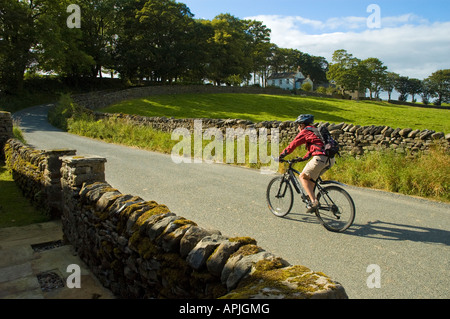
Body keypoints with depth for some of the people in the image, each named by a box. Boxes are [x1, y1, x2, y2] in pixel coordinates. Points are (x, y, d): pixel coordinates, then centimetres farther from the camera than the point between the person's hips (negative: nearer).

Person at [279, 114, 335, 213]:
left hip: (320, 158, -9)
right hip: (331, 160, 9)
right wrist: (303, 158, 39)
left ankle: (314, 201, -4)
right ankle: (311, 197, 22)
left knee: (303, 177, 5)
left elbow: (292, 145, 4)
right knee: (311, 177, 24)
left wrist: (280, 156, 13)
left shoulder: (305, 131, 4)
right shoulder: (316, 130, 29)